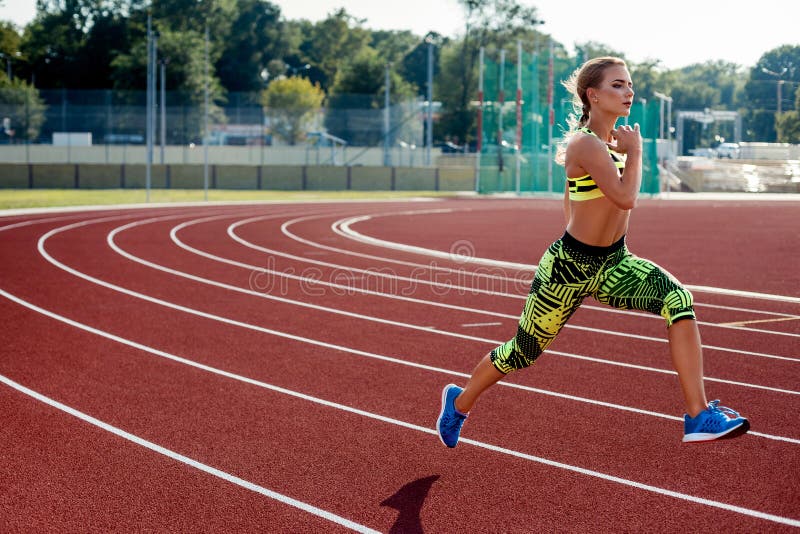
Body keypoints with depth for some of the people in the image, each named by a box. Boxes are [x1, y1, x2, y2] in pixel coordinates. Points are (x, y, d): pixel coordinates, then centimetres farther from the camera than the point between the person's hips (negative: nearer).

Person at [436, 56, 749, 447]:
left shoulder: (610, 139, 6)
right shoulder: (586, 144, -21)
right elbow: (626, 198, -32)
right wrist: (634, 151, -18)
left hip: (612, 264, 7)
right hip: (569, 267, -7)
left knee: (678, 300, -20)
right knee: (523, 352, 12)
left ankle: (699, 416, -21)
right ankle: (459, 401, 41)